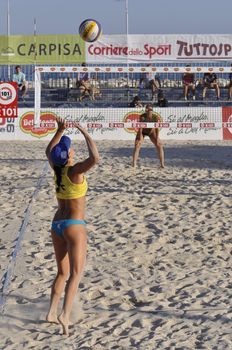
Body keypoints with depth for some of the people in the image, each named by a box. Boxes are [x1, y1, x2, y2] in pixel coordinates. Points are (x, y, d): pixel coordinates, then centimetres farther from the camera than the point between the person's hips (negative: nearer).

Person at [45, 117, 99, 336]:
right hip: (74, 226, -7)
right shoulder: (75, 171, -16)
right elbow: (95, 158, -32)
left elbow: (48, 151, 22)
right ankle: (65, 314, -25)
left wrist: (60, 130, 18)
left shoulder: (57, 169, 2)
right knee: (76, 273, -8)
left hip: (57, 225, 7)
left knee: (62, 272, 17)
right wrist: (84, 133, -22)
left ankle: (52, 312, 10)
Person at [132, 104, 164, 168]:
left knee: (159, 146, -7)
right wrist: (140, 139, -31)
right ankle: (134, 165, -16)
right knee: (137, 146, -15)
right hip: (143, 132, -2)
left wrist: (157, 138, -26)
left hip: (151, 132, 2)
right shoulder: (142, 116, -30)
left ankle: (162, 164, -2)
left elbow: (157, 128, -23)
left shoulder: (155, 117, -26)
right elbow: (140, 128, -29)